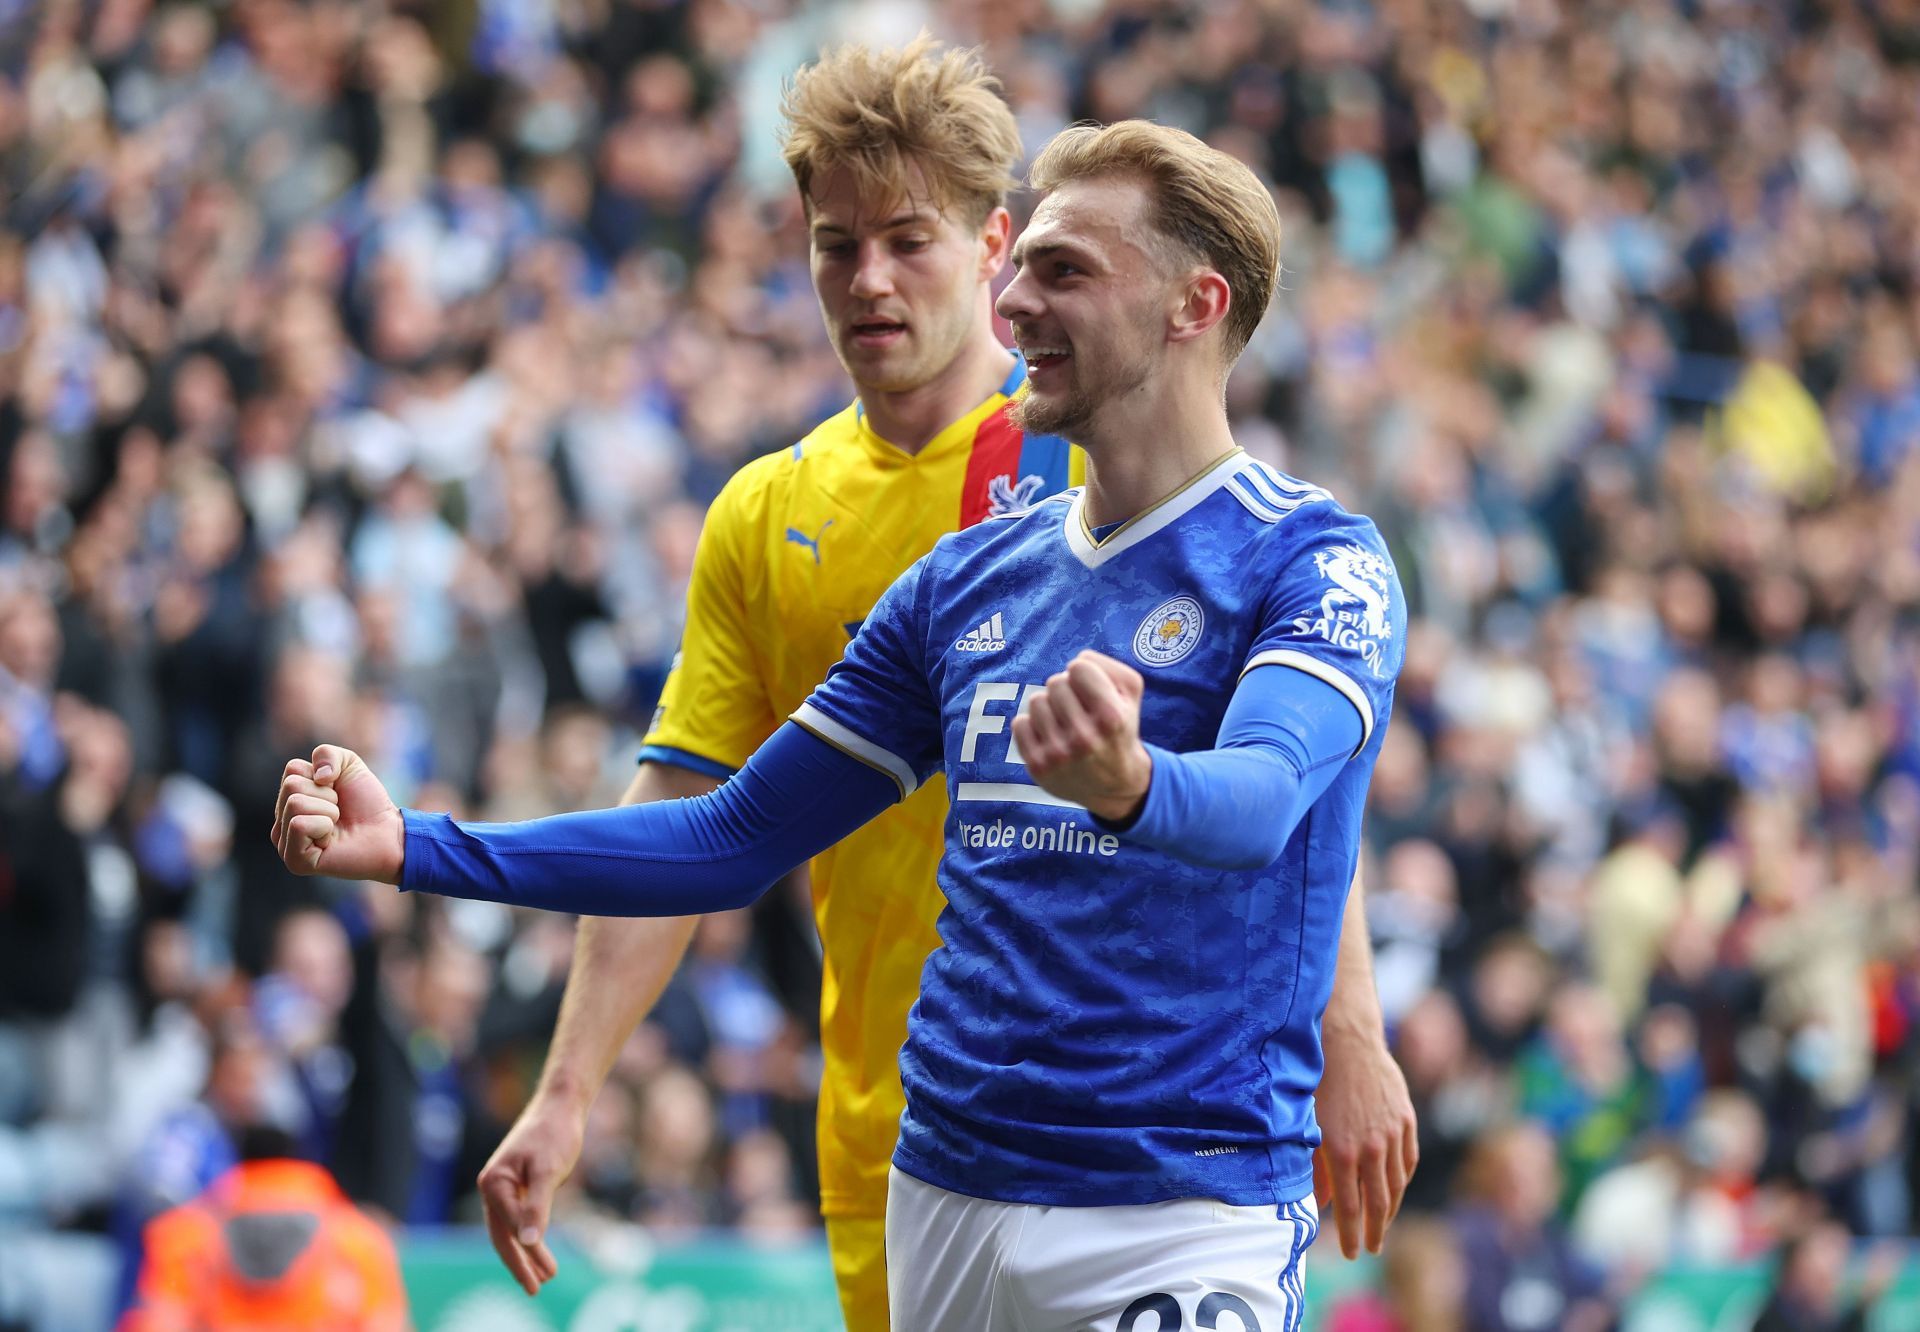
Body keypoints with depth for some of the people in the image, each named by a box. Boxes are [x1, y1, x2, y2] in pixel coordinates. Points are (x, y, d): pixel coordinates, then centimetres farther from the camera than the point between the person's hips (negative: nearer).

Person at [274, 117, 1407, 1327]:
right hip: (946, 1202, 6)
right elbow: (737, 838, 17)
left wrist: (1129, 785, -48)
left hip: (1187, 1222, -6)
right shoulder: (969, 580, 14)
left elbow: (1260, 798, -25)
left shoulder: (1316, 561, -6)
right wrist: (411, 850, 9)